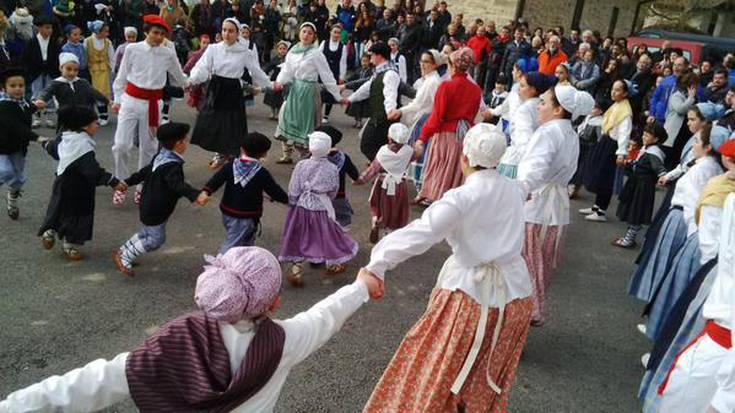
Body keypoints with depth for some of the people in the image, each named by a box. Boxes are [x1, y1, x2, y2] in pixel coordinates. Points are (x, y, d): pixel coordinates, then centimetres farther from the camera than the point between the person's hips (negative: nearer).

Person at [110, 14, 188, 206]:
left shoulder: (168, 54, -1)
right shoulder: (132, 49, -3)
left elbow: (179, 79, 15)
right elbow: (121, 77, 5)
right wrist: (117, 100, 5)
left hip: (153, 104, 1)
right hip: (131, 100, -1)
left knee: (148, 148, 10)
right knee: (121, 145, -7)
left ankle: (143, 187, 26)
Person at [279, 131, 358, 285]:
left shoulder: (301, 165, -14)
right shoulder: (332, 169, -12)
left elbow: (293, 191, -9)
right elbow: (333, 191, 1)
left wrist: (293, 204, 8)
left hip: (302, 208, 0)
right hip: (322, 209, 0)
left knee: (298, 239, 13)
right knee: (327, 235, 19)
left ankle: (296, 271, 13)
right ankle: (332, 265, 37)